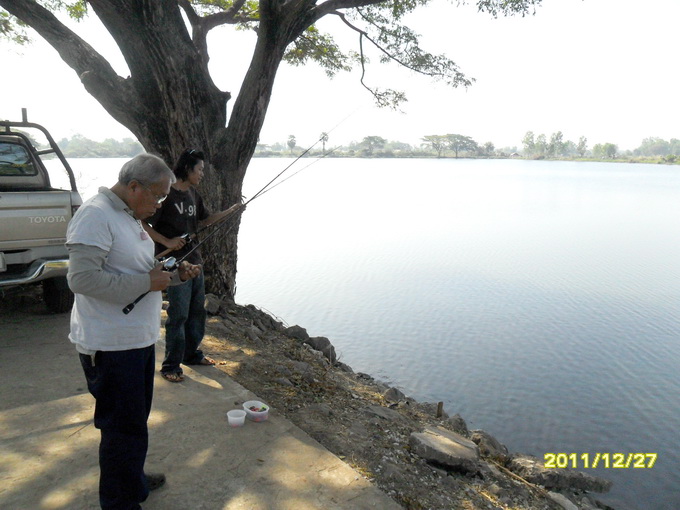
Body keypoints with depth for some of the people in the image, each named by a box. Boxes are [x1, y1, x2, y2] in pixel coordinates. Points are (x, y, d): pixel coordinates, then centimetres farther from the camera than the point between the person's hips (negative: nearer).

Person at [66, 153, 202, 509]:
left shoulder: (129, 217, 14)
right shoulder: (95, 216, -18)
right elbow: (82, 278, -26)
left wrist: (175, 274, 6)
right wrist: (147, 282, -21)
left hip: (138, 339, 10)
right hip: (110, 346, -10)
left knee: (135, 421, 24)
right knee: (125, 428, 1)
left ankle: (133, 479, 44)